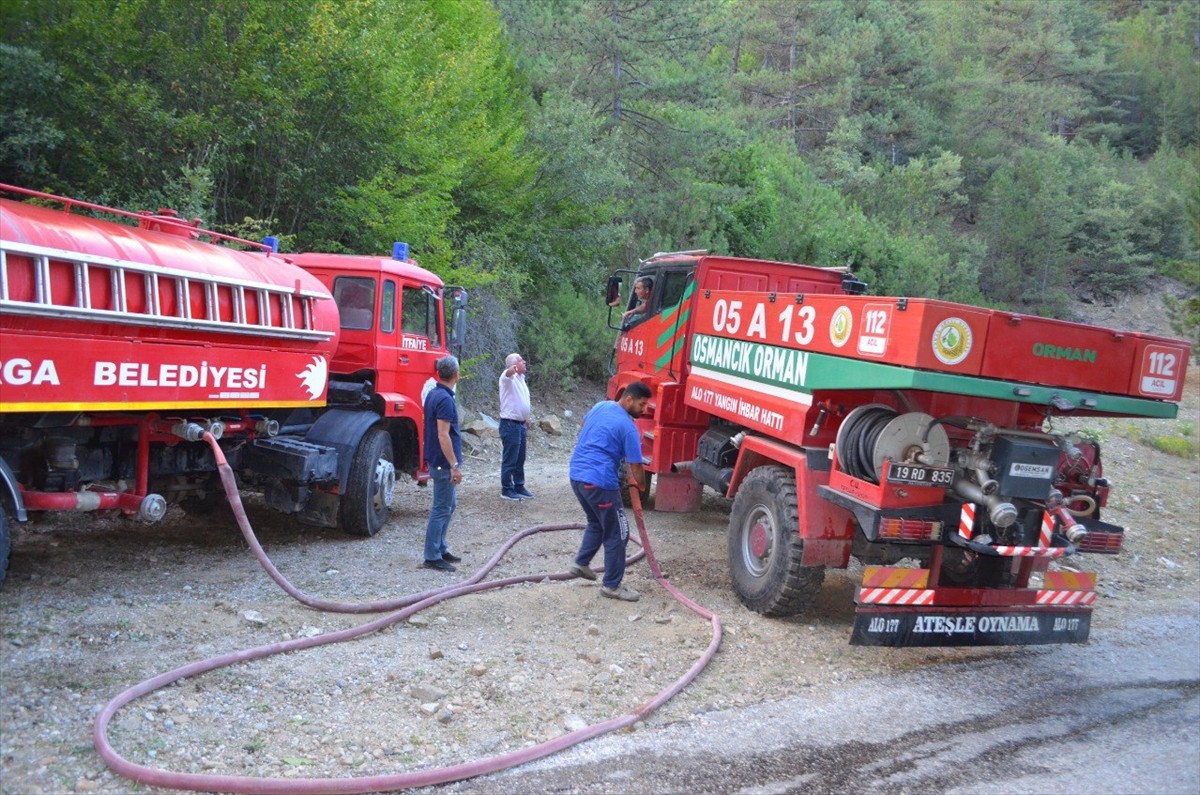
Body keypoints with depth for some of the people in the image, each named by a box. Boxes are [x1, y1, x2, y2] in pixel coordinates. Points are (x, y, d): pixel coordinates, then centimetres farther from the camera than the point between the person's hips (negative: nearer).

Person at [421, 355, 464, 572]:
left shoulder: (434, 394, 10)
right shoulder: (445, 399, -21)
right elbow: (443, 435, -24)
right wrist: (454, 465, -22)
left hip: (440, 461, 10)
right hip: (444, 462, -10)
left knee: (449, 505, 18)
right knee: (442, 509, -3)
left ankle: (440, 549, 25)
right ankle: (432, 557, 3)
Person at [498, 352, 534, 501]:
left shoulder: (521, 378, 15)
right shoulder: (509, 377, -13)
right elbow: (507, 374, -39)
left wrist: (526, 419, 26)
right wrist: (511, 370, -63)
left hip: (520, 424, 9)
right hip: (510, 424, -9)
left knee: (520, 459, 15)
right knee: (509, 459, -2)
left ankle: (519, 487, 25)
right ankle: (506, 490, 6)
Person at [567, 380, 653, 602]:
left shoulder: (600, 406, 10)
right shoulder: (628, 427, -12)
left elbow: (584, 423, 33)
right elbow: (636, 466, -9)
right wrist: (641, 486, 10)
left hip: (576, 474, 9)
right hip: (599, 481, -9)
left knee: (596, 523, 28)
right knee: (617, 533, 3)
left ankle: (581, 563, 28)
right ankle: (611, 585, 8)